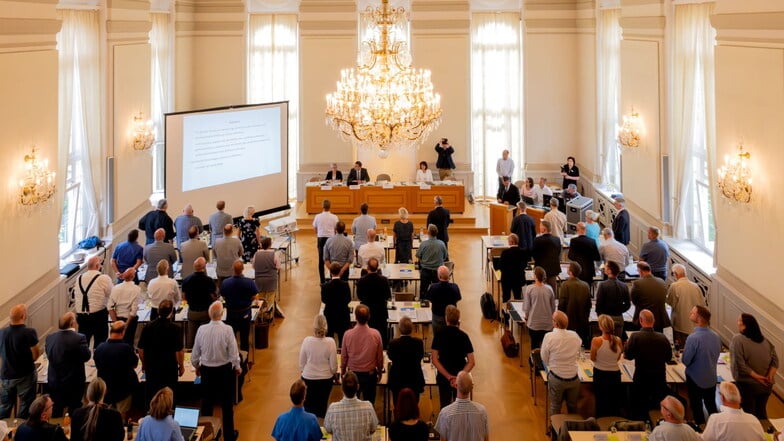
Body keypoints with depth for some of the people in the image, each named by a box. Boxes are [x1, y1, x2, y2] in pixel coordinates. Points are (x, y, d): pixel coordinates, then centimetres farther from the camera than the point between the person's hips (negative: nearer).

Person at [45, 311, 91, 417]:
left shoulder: (50, 337, -6)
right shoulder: (79, 338, -22)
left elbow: (48, 355, 6)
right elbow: (87, 356, -12)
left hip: (54, 383, 4)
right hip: (73, 384, -4)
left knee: (56, 412, 18)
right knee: (74, 412, 12)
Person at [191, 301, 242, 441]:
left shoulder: (201, 330, -12)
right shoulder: (227, 330, -20)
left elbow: (195, 353, -1)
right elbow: (234, 353, -13)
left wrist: (197, 366, 18)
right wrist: (237, 367, 6)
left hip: (206, 370, 2)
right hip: (225, 370, -2)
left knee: (207, 403, 16)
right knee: (227, 403, 11)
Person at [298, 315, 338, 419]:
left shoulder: (307, 340, -15)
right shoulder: (330, 342, -18)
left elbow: (302, 363, -4)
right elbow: (333, 364, -9)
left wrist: (303, 371, 16)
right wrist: (335, 374, 11)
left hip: (308, 378, 0)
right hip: (326, 378, 0)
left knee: (309, 404, 16)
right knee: (322, 404, 14)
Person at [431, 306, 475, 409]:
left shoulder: (439, 335, -11)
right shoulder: (463, 336, -10)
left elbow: (434, 360, -15)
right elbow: (471, 362, -14)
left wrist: (448, 376, -16)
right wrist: (459, 376, -19)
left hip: (443, 376, 0)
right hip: (461, 377, 0)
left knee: (445, 405, 12)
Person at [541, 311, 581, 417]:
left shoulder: (549, 337, -20)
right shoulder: (575, 336, -10)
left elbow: (545, 359, -8)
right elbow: (578, 354, 7)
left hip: (556, 378, -3)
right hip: (573, 378, 3)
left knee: (555, 406, 17)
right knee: (573, 407, 22)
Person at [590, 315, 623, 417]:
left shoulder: (596, 341, -21)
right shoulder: (618, 341, -10)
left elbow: (593, 358, -9)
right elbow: (618, 358, 4)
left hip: (600, 373, -2)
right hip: (615, 374, 2)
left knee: (601, 402, 14)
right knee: (614, 402, 18)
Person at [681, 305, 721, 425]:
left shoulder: (693, 338, -28)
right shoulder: (716, 336, -9)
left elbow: (685, 360, -19)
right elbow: (716, 355, 4)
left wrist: (682, 355, 0)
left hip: (695, 379, -5)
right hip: (711, 378, 5)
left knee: (697, 408, 12)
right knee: (712, 406, 21)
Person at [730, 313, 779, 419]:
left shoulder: (737, 340, -12)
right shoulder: (764, 340, 7)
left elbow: (739, 364, -20)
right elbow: (775, 360, 1)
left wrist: (756, 376, -16)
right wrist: (770, 376, -9)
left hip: (747, 384, -6)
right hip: (766, 385, 6)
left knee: (749, 414, 7)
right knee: (761, 412, 20)